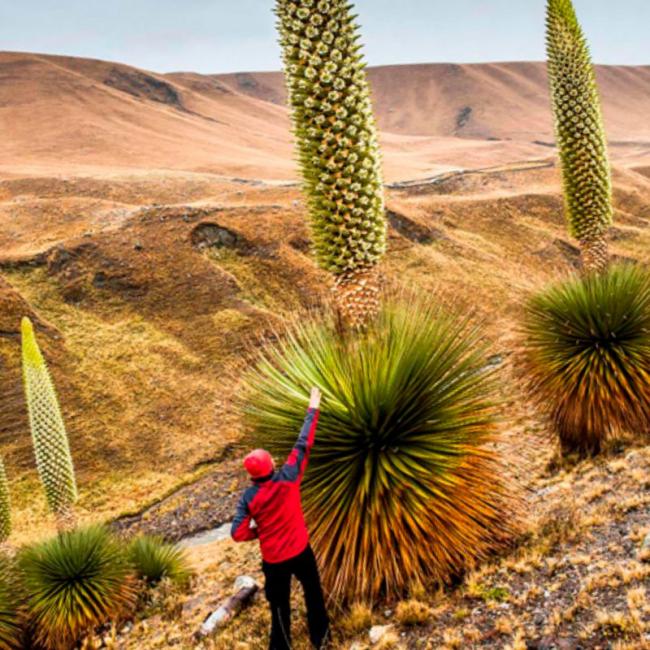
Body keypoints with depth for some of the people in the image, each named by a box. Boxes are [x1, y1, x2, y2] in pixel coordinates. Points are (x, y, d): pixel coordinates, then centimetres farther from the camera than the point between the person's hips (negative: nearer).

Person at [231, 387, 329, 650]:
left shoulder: (248, 498, -18)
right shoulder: (288, 479, -20)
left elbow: (238, 534, -19)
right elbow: (303, 444, -15)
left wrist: (258, 531, 2)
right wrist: (313, 409, -8)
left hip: (273, 559, -1)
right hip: (300, 551, 1)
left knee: (279, 605, 17)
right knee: (313, 593, 25)